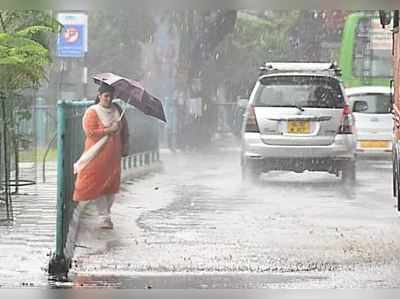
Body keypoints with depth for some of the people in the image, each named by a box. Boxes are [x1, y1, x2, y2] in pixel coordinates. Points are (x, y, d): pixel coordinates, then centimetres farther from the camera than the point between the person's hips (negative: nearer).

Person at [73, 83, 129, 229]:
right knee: (99, 186, -6)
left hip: (113, 155, 5)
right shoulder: (92, 112, -7)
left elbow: (125, 129, 21)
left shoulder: (117, 110, 10)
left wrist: (125, 147, 15)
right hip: (98, 155, -5)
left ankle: (106, 212, 23)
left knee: (112, 185, 7)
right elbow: (90, 132, -17)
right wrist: (110, 130, -18)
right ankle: (104, 217, -2)